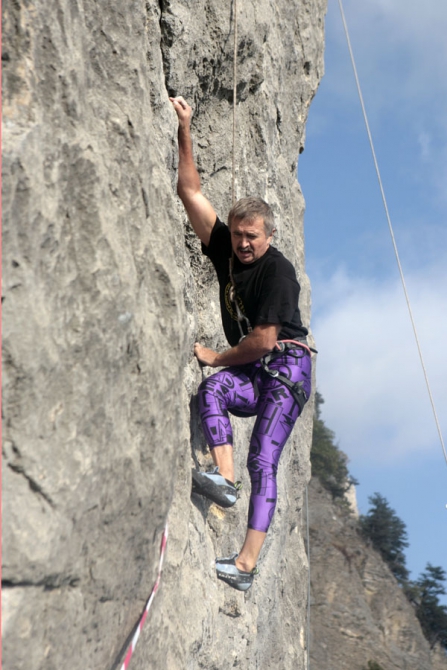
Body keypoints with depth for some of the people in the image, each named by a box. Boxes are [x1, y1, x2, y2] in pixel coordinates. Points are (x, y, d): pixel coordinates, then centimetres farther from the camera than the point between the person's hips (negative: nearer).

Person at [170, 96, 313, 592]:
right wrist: (185, 132, -4)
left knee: (263, 461, -17)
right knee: (213, 390, -28)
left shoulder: (278, 271, -12)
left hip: (286, 368, -6)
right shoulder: (225, 250, 7)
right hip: (253, 375, 6)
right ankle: (224, 477, -35)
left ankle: (246, 562, -21)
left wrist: (216, 357, -4)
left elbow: (264, 340, -16)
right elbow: (190, 192, 4)